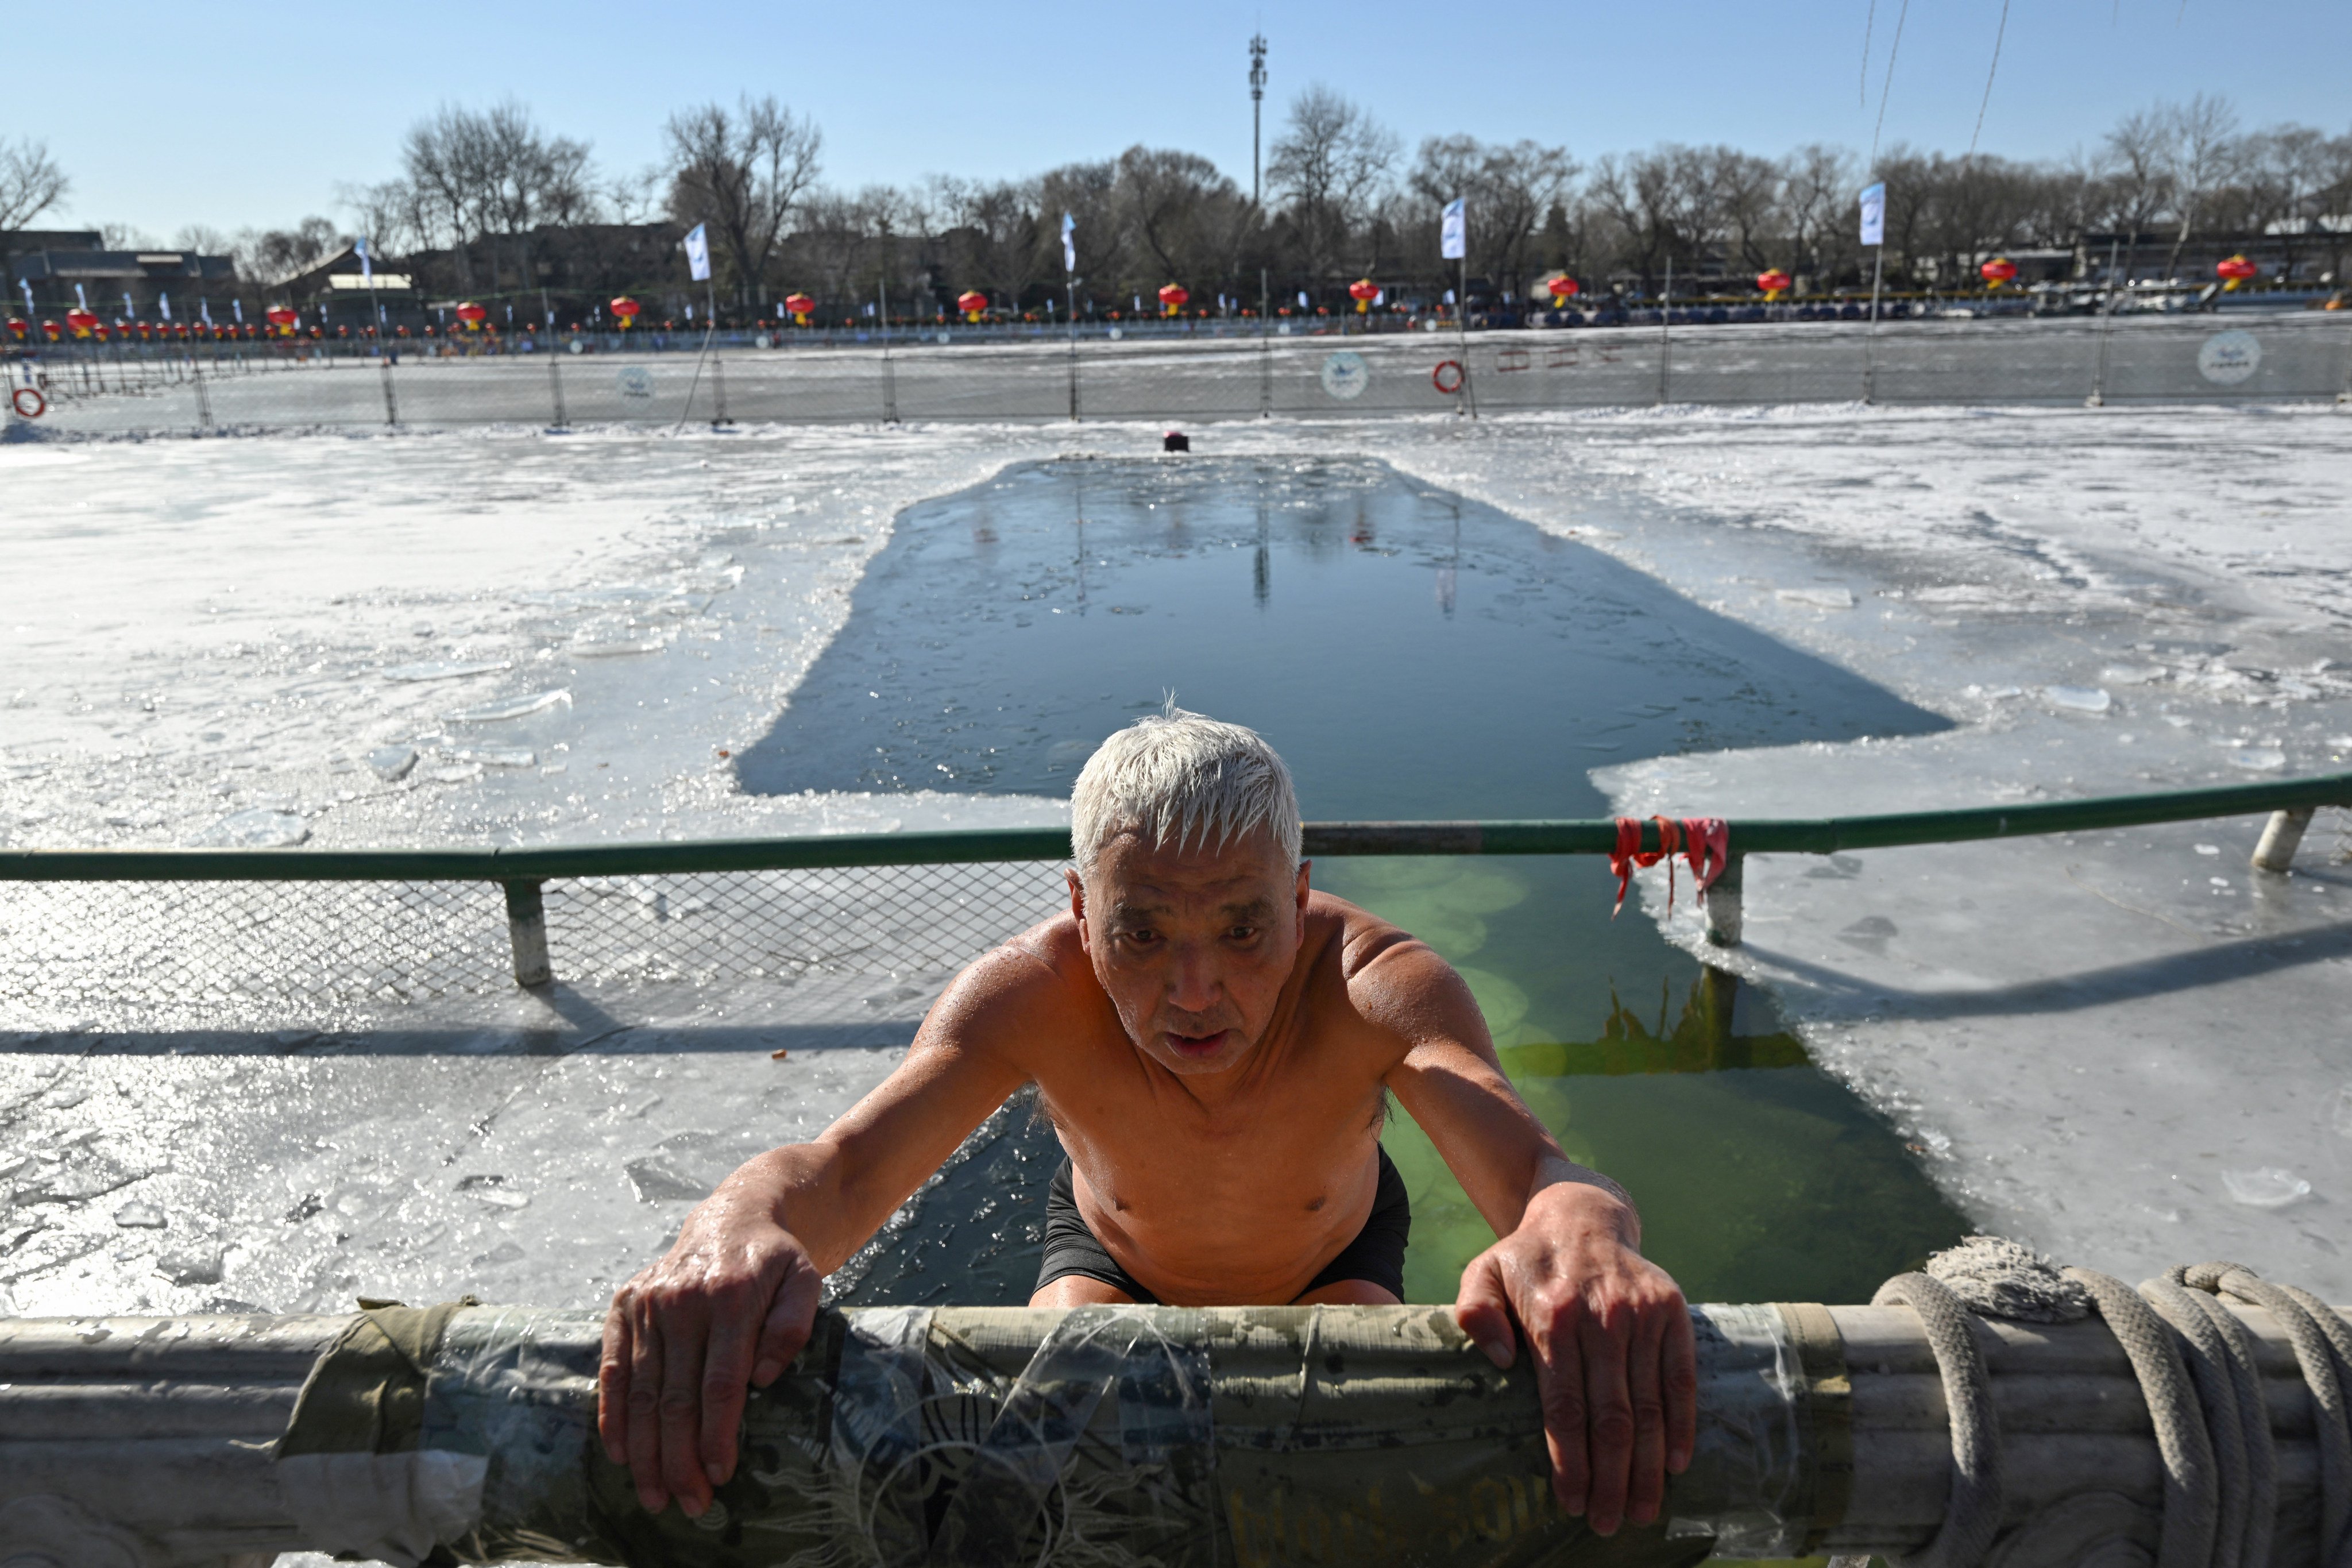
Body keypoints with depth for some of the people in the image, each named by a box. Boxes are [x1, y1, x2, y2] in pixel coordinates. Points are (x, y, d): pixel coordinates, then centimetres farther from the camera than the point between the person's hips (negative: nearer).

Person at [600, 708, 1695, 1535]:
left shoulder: (1377, 985, -41)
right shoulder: (1033, 994, -38)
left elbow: (1533, 1169, -55)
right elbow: (846, 1166, -48)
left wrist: (1579, 1233, -81)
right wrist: (739, 1231, -73)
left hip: (1333, 1255, 0)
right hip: (1114, 1254, 1)